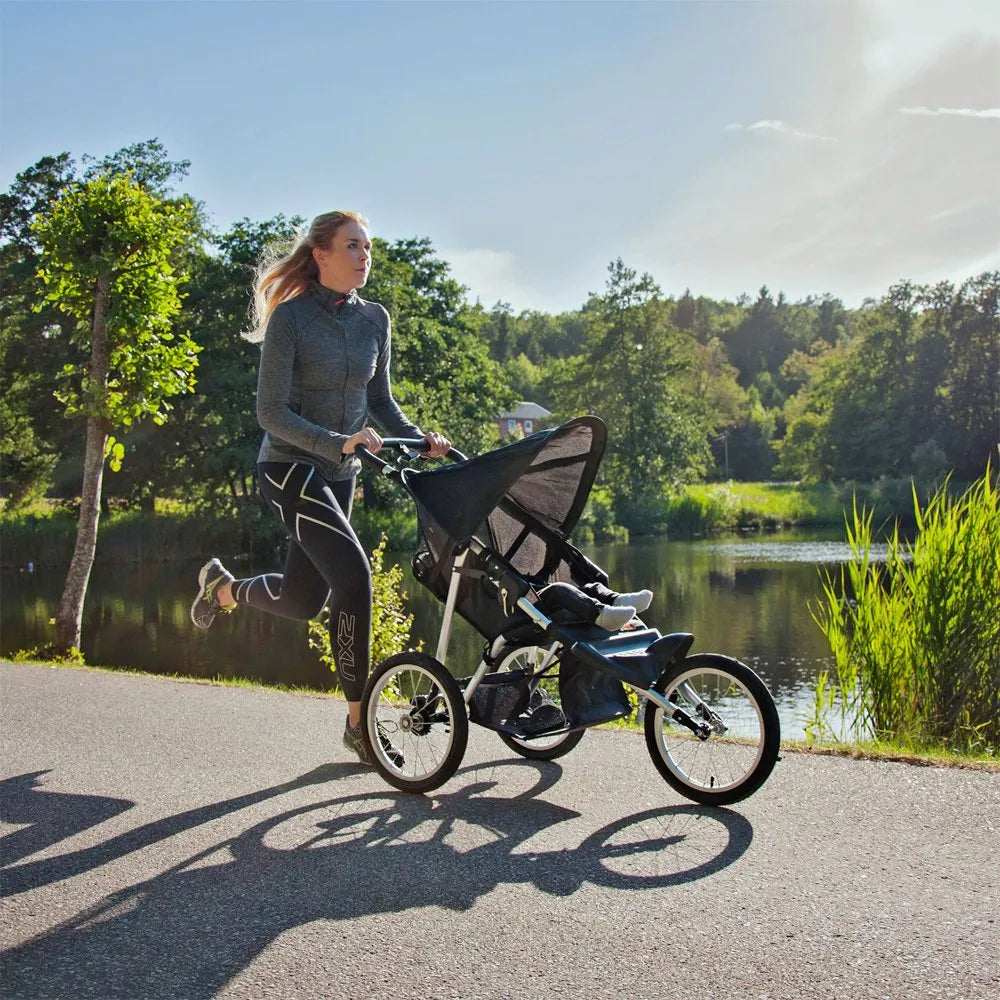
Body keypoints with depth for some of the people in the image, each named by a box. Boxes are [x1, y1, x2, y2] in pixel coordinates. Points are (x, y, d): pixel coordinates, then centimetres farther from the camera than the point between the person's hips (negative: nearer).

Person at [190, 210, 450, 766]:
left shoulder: (373, 319, 4)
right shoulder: (290, 317, -14)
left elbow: (380, 400, 13)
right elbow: (271, 412, -17)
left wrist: (418, 438, -5)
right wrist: (336, 442, -31)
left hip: (338, 475, 7)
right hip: (289, 468, -7)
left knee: (302, 599, 11)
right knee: (353, 574, -21)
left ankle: (223, 588, 43)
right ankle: (358, 720, -10)